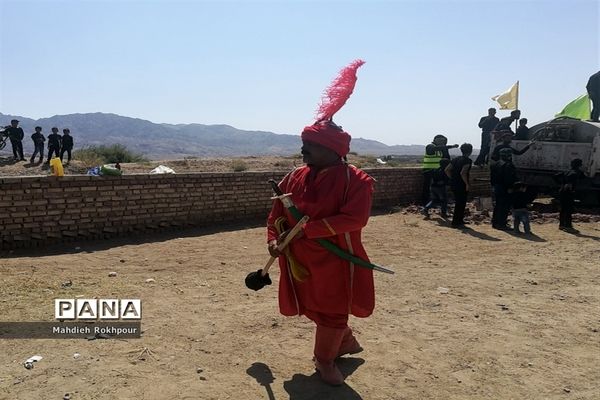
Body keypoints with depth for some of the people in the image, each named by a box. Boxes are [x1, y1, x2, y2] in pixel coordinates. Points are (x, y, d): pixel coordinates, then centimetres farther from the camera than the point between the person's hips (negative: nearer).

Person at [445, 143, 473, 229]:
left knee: (458, 203, 19)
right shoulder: (467, 160, -12)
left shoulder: (456, 159, 10)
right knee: (461, 203, 2)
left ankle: (459, 221, 28)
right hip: (461, 185, -8)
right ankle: (456, 223, 6)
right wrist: (467, 184, -17)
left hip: (453, 184, 8)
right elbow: (463, 173, -25)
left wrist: (452, 178, 12)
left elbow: (447, 170, 8)